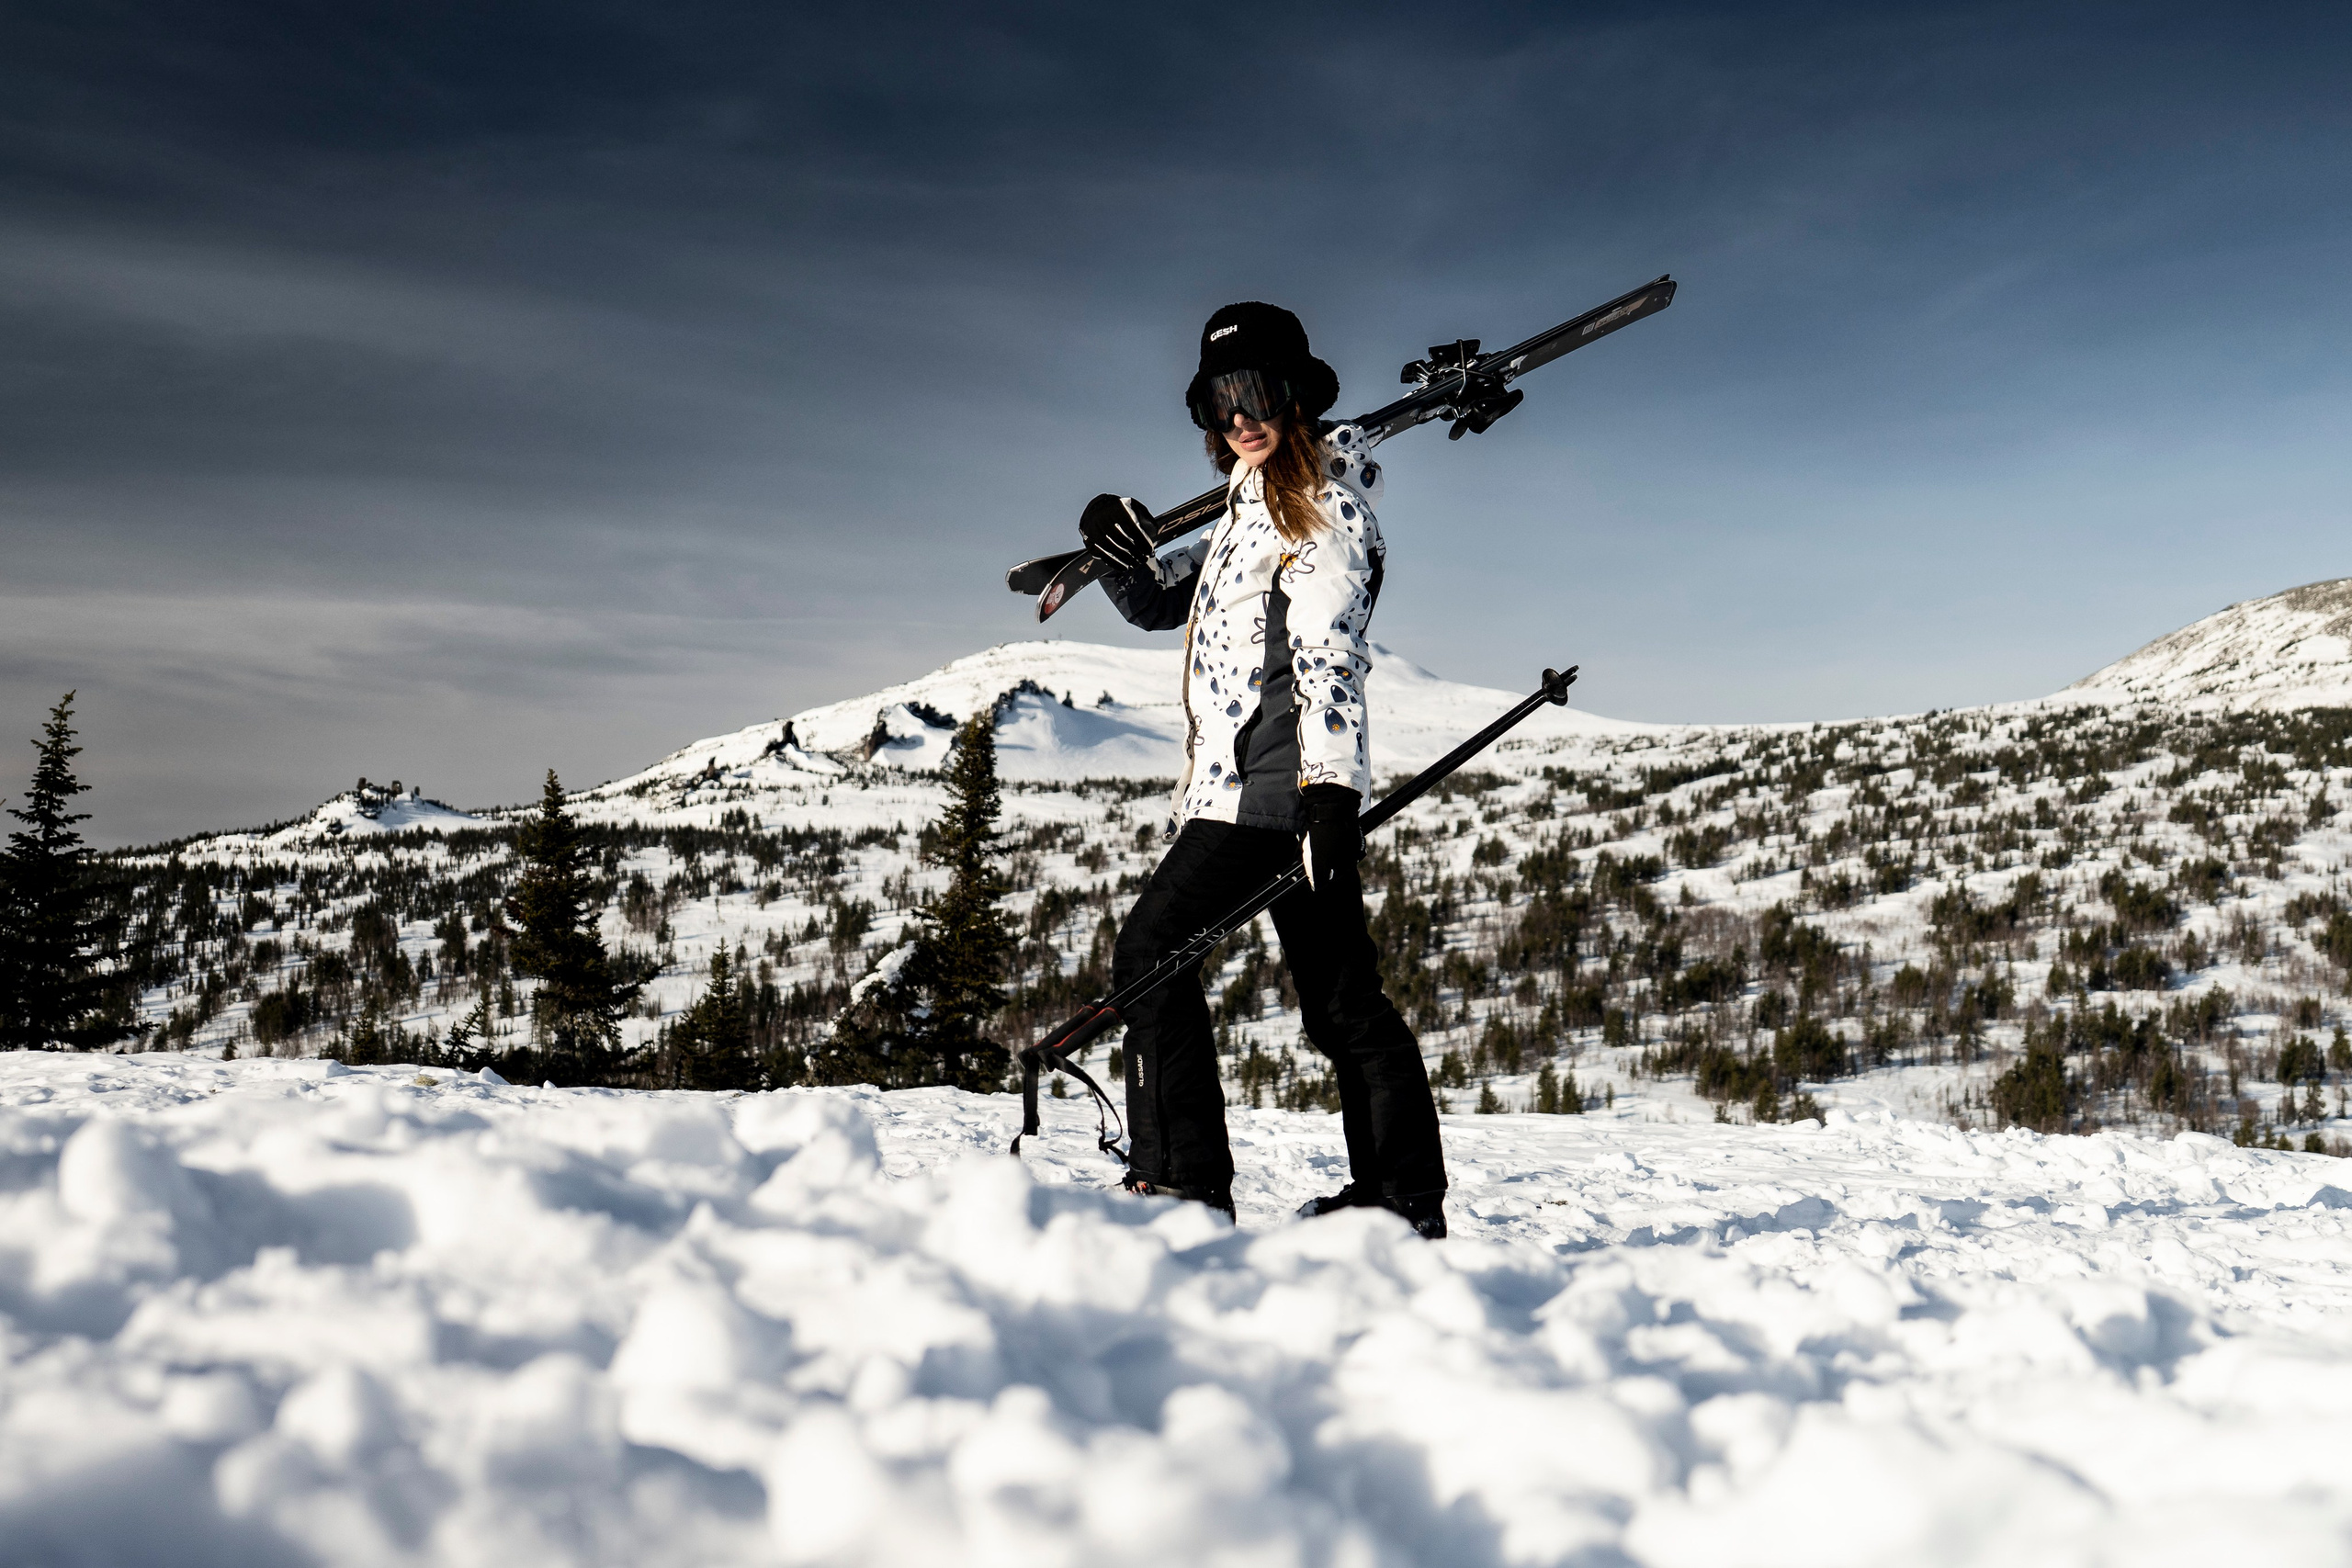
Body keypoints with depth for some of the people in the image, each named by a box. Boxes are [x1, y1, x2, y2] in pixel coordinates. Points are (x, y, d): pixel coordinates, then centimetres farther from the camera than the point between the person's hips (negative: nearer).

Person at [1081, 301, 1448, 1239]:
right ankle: (1405, 1195, 14)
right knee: (1339, 993, 9)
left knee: (1152, 947, -10)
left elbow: (1329, 653, -17)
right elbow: (1160, 605, 27)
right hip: (1260, 785, 9)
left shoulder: (1324, 504, -5)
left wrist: (1331, 787, -25)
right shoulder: (1253, 510, 23)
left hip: (1276, 781, -9)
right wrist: (1124, 558, 5)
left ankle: (1181, 1181, -9)